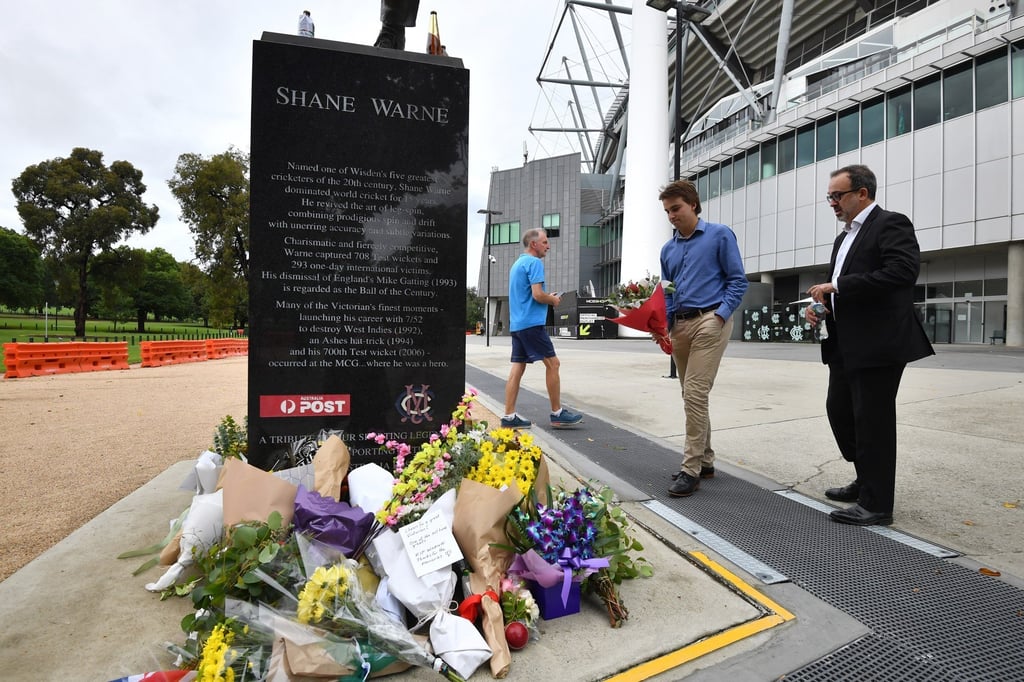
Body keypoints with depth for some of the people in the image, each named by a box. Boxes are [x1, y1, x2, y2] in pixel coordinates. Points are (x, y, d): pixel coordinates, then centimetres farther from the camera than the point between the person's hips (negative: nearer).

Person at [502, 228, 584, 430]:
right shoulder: (534, 262, -9)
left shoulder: (517, 263, 21)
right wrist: (553, 300, 1)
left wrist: (548, 298, 17)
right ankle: (557, 413, 4)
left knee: (518, 368, 6)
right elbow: (537, 294, -18)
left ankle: (509, 417, 6)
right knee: (552, 363, -2)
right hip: (531, 323, -9)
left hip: (516, 324, 9)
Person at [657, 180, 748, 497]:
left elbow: (738, 280, -2)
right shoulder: (668, 249, 17)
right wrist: (662, 324, 0)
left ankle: (691, 468, -6)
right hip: (680, 325, 6)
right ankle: (705, 461, 22)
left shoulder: (720, 235, 2)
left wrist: (720, 314, -15)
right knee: (692, 396, 10)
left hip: (709, 321, -6)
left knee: (695, 394, -13)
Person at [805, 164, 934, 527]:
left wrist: (836, 286, -21)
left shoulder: (891, 224, -7)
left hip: (878, 343, -9)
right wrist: (819, 305, 3)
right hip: (845, 344, 9)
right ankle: (867, 480, 32)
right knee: (839, 411, 15)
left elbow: (903, 272, -23)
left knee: (872, 419, -3)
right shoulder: (844, 238, 19)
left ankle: (875, 503, 9)